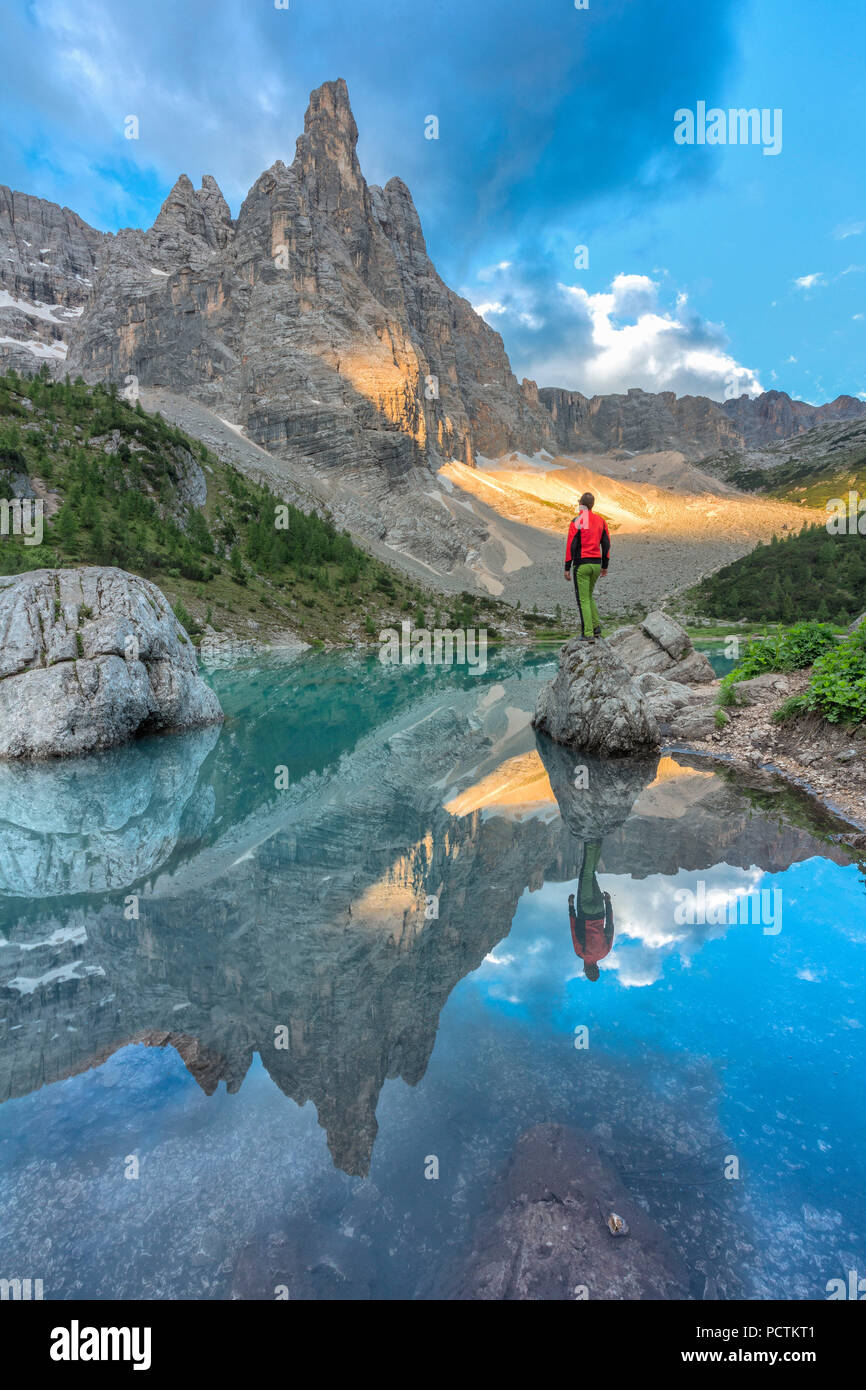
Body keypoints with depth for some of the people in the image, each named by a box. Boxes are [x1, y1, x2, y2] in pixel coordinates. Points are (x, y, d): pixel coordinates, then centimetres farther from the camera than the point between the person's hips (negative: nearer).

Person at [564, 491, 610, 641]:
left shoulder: (577, 521, -10)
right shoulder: (600, 520, 8)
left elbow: (571, 545, -12)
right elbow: (606, 544, 10)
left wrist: (567, 567, -7)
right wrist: (605, 566, 17)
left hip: (581, 565, -6)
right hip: (596, 564, 6)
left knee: (583, 600, 0)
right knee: (588, 596, 22)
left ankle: (588, 634, -2)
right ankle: (596, 627, 14)